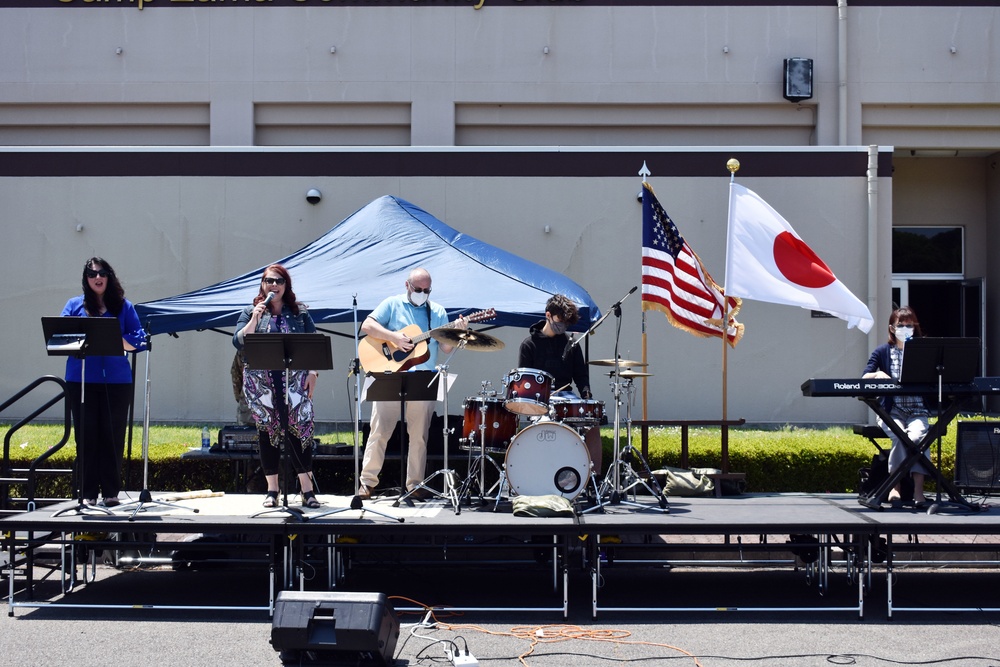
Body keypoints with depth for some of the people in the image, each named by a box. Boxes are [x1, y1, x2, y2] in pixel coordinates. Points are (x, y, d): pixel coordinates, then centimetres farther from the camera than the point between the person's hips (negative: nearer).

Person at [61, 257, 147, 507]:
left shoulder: (123, 306, 8)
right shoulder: (75, 305, 11)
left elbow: (138, 339, 1)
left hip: (117, 380, 0)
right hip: (81, 381, 0)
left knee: (113, 436, 2)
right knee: (86, 436, 2)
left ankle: (111, 492, 9)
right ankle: (87, 493, 8)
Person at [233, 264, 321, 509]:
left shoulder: (300, 312, 12)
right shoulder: (251, 311, 11)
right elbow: (238, 342, 0)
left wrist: (313, 372, -3)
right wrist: (255, 319, -11)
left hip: (294, 379, -1)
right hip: (260, 381, 1)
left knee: (299, 428, -10)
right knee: (266, 431, 3)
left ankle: (307, 489, -6)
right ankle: (272, 490, 9)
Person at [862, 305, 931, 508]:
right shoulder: (882, 352, 8)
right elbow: (864, 378, -4)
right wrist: (877, 374, -25)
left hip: (917, 412, 1)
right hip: (891, 412, -1)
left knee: (917, 436, -31)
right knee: (900, 436, -32)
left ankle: (918, 490, -33)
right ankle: (895, 487, -25)